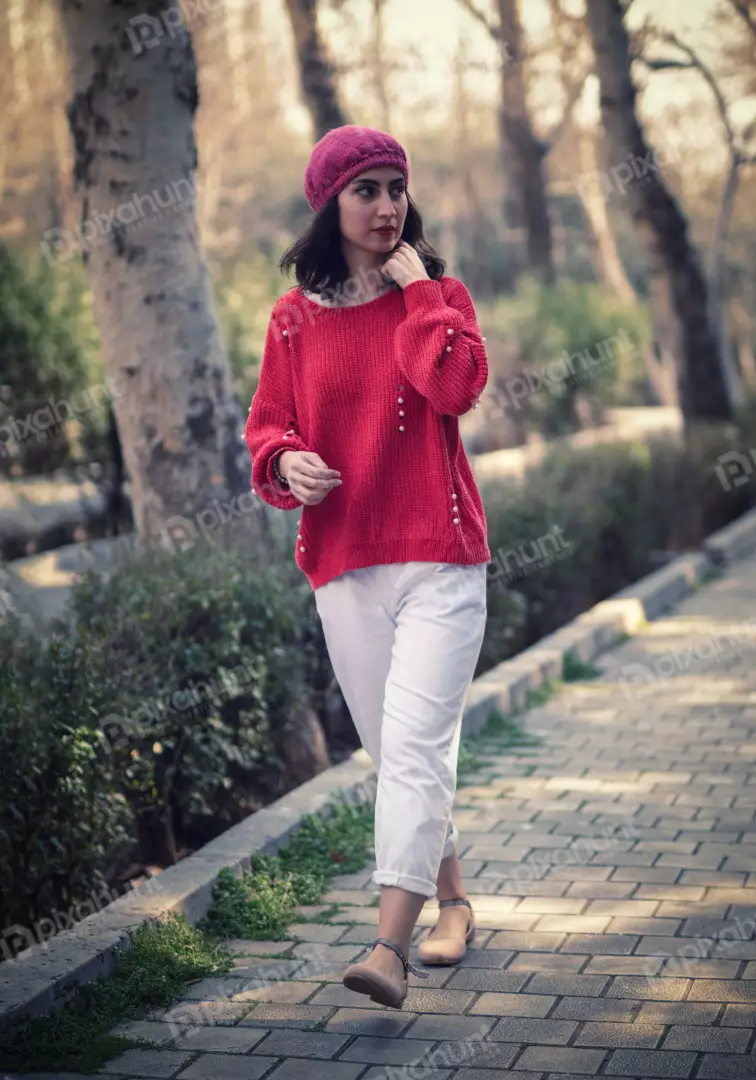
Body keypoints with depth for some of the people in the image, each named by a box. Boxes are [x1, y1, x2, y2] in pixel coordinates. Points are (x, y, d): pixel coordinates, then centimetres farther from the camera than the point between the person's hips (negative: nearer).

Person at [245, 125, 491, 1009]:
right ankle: (452, 899, 32)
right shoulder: (295, 318, 7)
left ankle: (390, 948, -17)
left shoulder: (439, 295, 3)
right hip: (343, 565, 3)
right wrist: (286, 461, -11)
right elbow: (266, 426, 11)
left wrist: (416, 289, -10)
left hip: (438, 558, -3)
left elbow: (457, 384, -16)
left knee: (414, 744, -15)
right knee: (390, 749, 12)